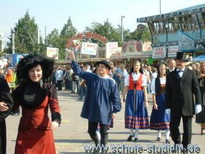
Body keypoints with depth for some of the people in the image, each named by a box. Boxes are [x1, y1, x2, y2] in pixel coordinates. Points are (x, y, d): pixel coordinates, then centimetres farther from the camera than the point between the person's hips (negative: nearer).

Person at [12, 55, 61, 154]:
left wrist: (56, 120, -30)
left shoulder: (50, 89, -2)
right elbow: (12, 106, 4)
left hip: (43, 131, -1)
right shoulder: (21, 88, 3)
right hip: (24, 131, 1)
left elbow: (55, 108, -11)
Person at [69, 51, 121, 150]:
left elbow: (115, 97, -6)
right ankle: (97, 143, 43)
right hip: (92, 111, 3)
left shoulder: (111, 82, -8)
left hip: (104, 112, -3)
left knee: (103, 132, 5)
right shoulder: (91, 77, 1)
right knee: (91, 131, 15)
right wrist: (73, 60, -9)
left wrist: (115, 111, -9)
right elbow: (79, 72, 1)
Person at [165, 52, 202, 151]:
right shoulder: (170, 75, 10)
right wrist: (167, 106, 2)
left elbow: (196, 89, 3)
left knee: (187, 128, 4)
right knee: (173, 126, -1)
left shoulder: (191, 73, 7)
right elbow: (168, 92, 8)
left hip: (188, 105, -1)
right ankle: (177, 142, 24)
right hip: (175, 106, 1)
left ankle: (185, 146, 17)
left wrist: (198, 103, -3)